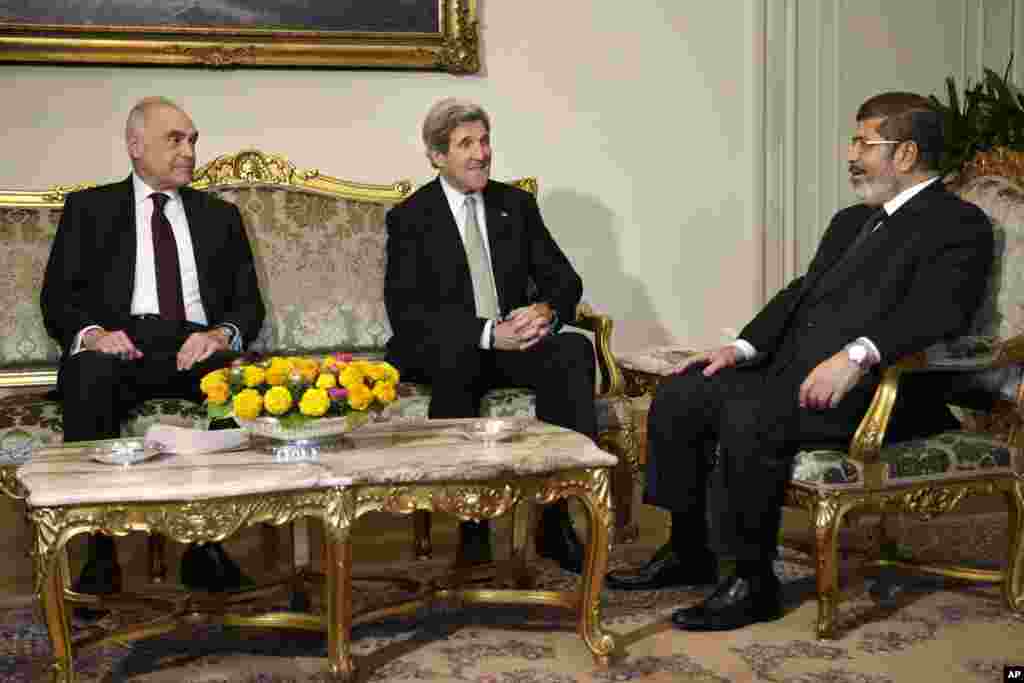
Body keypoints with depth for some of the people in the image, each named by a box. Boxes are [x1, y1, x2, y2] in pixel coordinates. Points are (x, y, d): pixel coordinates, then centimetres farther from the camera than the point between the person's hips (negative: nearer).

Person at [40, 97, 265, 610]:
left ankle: (205, 543, -22)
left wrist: (222, 334, -9)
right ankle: (100, 551, -27)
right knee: (89, 378, -37)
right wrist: (91, 332, -15)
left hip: (196, 346, 2)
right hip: (117, 344, -1)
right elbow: (57, 298, 8)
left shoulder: (220, 215, 22)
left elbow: (249, 303, 15)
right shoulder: (89, 208, 16)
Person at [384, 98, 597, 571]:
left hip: (512, 341, 3)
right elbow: (405, 314, -12)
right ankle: (471, 520, -27)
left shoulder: (516, 205, 11)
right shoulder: (409, 218, -1)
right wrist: (488, 333, -24)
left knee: (575, 351, -28)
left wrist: (544, 309, -18)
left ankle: (557, 519, -29)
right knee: (455, 358, -38)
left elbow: (564, 279, 8)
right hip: (442, 352, -3)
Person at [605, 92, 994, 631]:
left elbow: (938, 310, -20)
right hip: (793, 367, 9)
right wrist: (746, 346, 4)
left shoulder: (960, 225, -3)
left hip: (876, 387, -9)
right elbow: (802, 292, 20)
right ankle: (689, 552, 8)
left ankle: (754, 582, -16)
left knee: (749, 418, -32)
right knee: (678, 396, -4)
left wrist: (857, 355, -33)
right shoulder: (852, 221, 25)